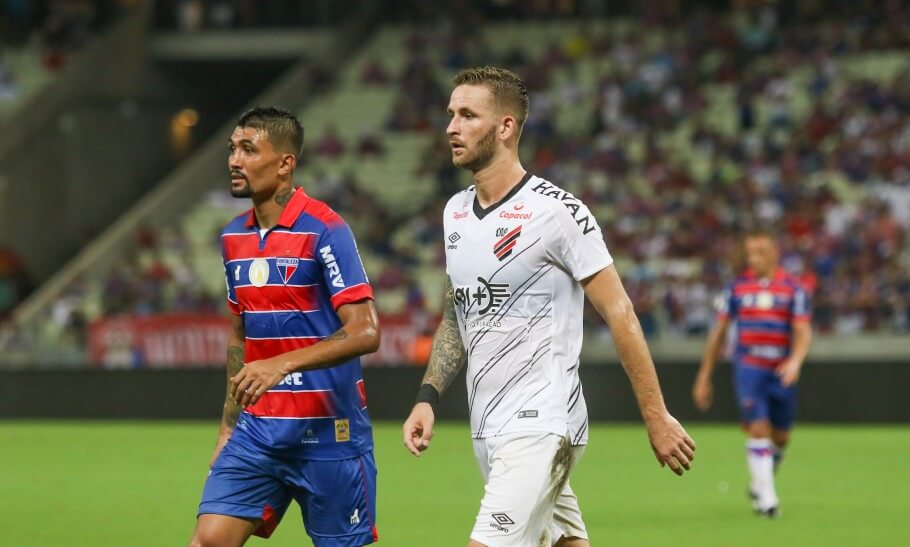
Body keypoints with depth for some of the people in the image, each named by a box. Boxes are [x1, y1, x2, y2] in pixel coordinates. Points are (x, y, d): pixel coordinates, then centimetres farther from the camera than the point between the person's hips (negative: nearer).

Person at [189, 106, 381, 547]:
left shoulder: (324, 230, -12)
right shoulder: (234, 237, 11)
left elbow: (365, 332, -19)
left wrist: (282, 365, -29)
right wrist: (228, 427, 19)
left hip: (328, 432, -6)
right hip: (257, 429, 6)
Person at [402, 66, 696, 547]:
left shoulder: (555, 210, -13)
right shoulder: (456, 211, 10)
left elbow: (619, 313, -11)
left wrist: (656, 418, -11)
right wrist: (427, 397, 7)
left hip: (540, 427, -8)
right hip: (488, 430, 8)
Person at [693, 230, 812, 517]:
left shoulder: (793, 288, 0)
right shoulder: (737, 287, 5)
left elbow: (803, 331, -6)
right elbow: (718, 332, 10)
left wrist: (795, 360, -27)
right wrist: (704, 377, 9)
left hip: (781, 371, 1)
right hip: (748, 368, -1)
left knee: (780, 437, 10)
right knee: (758, 429, -16)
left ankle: (759, 485, 35)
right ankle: (767, 498, -15)